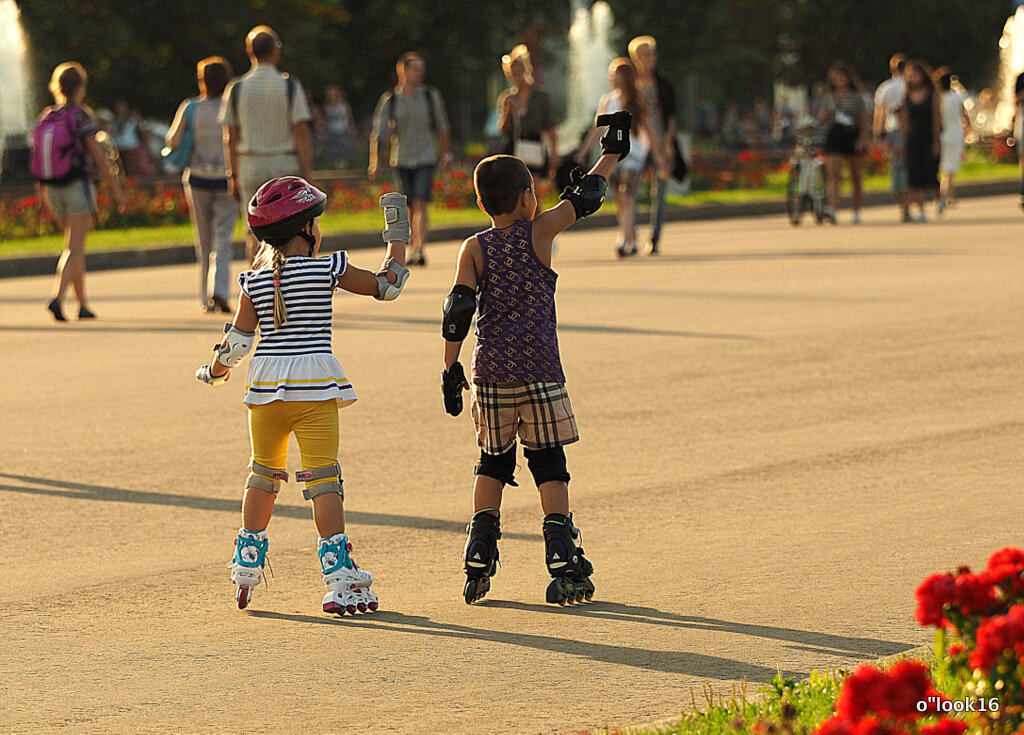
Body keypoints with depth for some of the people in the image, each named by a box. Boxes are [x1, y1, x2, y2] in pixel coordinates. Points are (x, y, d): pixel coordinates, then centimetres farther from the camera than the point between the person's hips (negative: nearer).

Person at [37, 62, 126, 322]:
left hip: (54, 189, 6)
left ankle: (83, 305, 19)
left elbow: (40, 156, 11)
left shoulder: (46, 117, 6)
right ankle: (58, 297, -25)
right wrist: (115, 188, -3)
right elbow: (98, 156, -11)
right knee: (75, 248, -7)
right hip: (78, 185, -6)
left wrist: (44, 192, 21)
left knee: (76, 245, 17)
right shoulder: (81, 116, -11)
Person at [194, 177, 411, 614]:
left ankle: (247, 562, 30)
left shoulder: (254, 282, 3)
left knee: (264, 472, 20)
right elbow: (385, 285, 5)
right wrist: (398, 238, 19)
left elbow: (238, 341, 3)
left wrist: (215, 372, 22)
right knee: (322, 477, -6)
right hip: (315, 387, -3)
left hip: (266, 386, 3)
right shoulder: (327, 270, -4)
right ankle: (339, 575, -14)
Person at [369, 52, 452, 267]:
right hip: (402, 159, 1)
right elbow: (377, 133, -1)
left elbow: (442, 128, 12)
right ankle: (414, 249, 23)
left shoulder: (431, 96, 2)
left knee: (420, 204, -16)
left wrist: (447, 156, 14)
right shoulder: (389, 100, 0)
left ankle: (419, 249, -25)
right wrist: (375, 161, -9)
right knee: (412, 208, 8)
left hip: (425, 158, -1)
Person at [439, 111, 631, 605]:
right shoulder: (538, 232, -2)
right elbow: (585, 198, 7)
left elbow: (459, 308, -4)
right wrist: (612, 153, 21)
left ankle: (479, 561, 11)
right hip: (539, 369, -2)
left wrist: (451, 368, 1)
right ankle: (562, 562, -5)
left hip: (491, 370, 2)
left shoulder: (474, 249, 3)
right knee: (548, 462, 2)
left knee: (493, 462, 15)